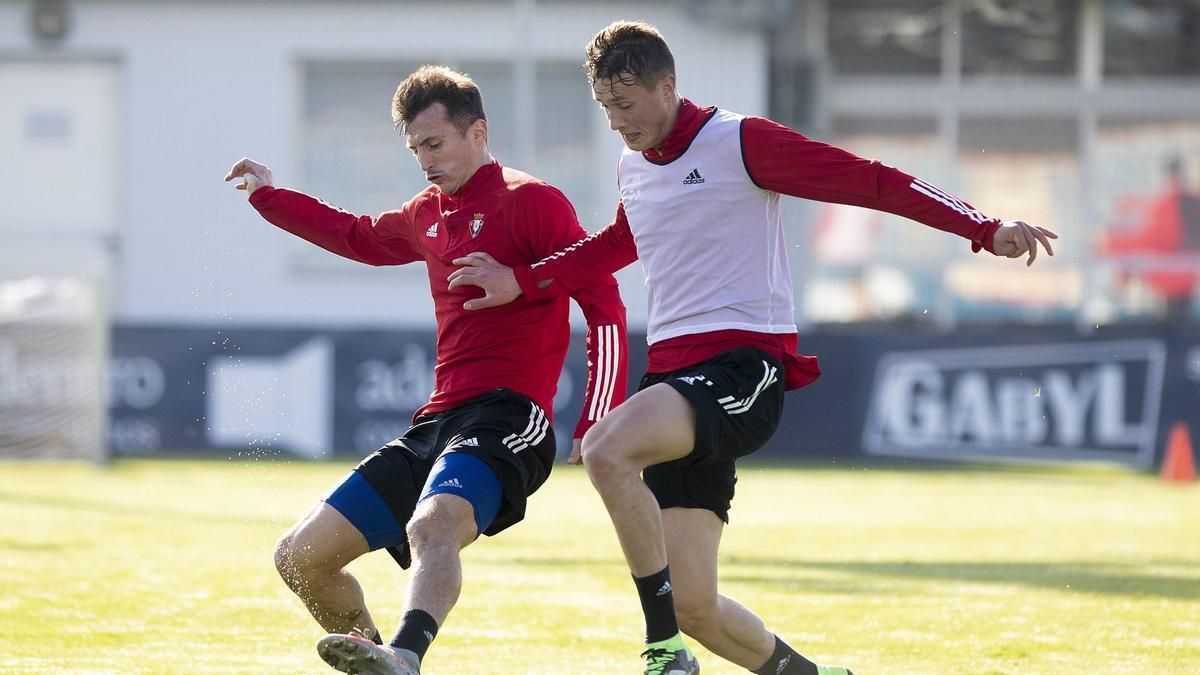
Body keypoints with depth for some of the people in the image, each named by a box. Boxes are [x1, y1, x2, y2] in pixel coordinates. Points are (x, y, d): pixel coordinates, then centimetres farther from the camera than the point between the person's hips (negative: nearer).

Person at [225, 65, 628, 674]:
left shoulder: (531, 202, -1)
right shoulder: (428, 215, 22)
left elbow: (604, 304, -8)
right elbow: (361, 237, 45)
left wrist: (596, 424, -18)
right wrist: (267, 197, 47)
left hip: (506, 417, -9)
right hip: (436, 422, 9)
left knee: (432, 526, -40)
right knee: (299, 559, 2)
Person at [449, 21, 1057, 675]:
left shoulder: (738, 142, -4)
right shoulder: (631, 167, 18)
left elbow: (867, 180, -7)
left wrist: (985, 230, -13)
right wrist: (520, 282, 33)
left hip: (744, 368, -7)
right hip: (674, 371, 7)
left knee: (606, 449, -33)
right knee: (693, 606, -3)